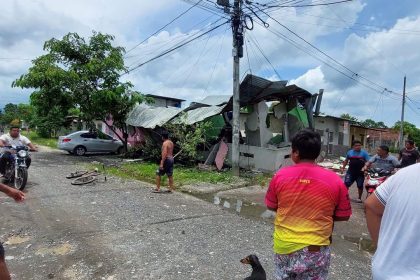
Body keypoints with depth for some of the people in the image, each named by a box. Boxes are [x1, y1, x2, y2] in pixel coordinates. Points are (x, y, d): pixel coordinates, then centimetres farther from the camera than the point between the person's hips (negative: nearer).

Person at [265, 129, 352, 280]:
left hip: (284, 245, 1)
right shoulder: (335, 180, -15)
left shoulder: (280, 175, -13)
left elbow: (271, 206, 1)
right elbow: (343, 216, -2)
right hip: (316, 248, -1)